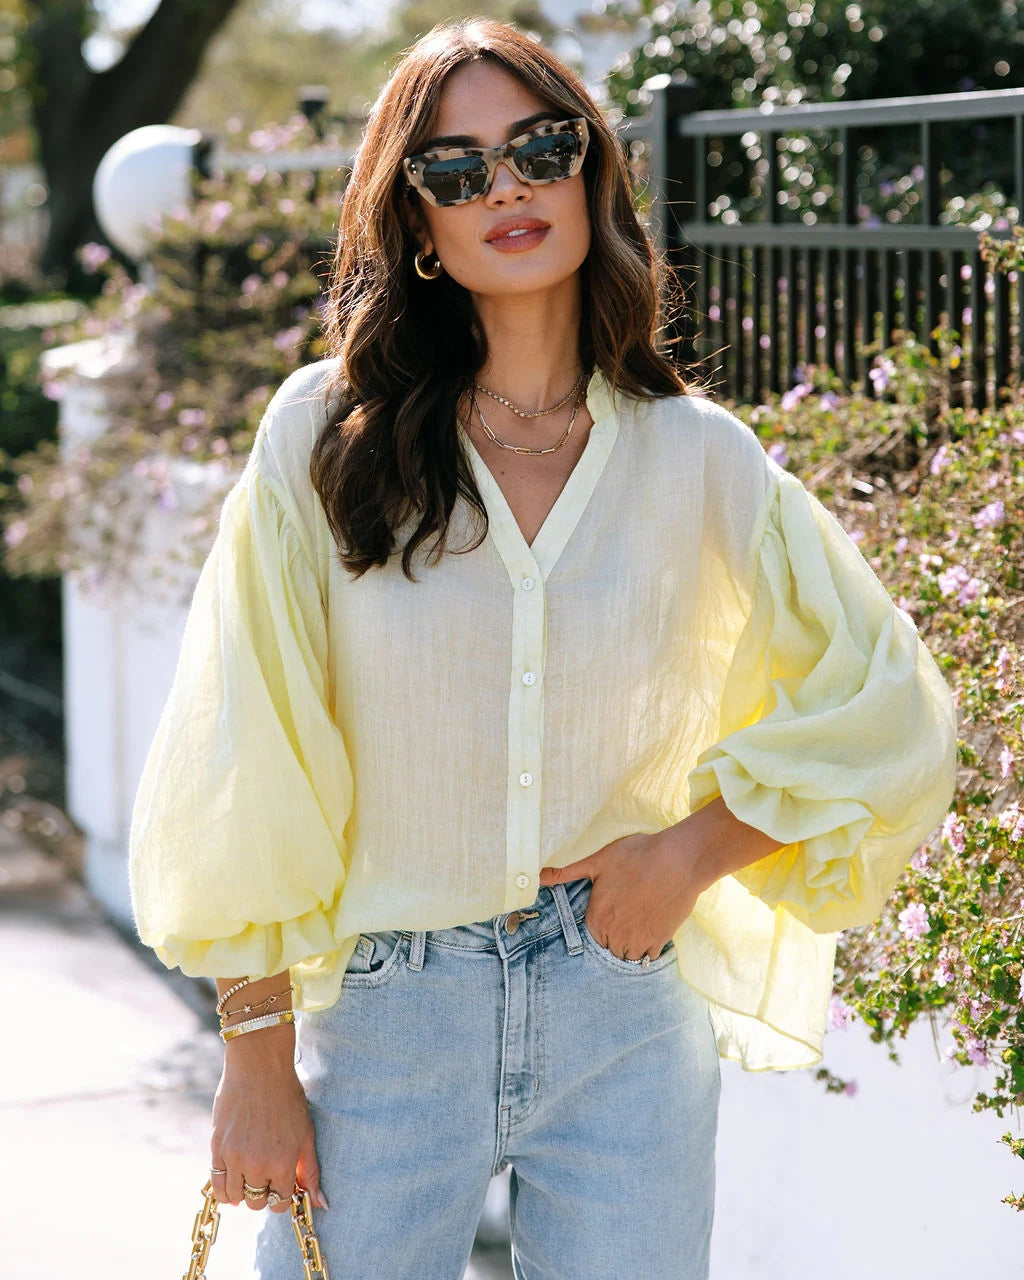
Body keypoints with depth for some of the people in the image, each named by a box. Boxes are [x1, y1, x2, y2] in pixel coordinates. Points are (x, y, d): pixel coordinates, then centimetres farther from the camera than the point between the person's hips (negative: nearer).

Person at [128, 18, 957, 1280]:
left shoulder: (696, 456, 0)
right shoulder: (327, 433, -4)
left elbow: (885, 710, 10)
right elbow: (246, 763, -4)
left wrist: (694, 850, -2)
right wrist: (258, 1061, -5)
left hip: (628, 1020, 1)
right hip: (382, 1020, -1)